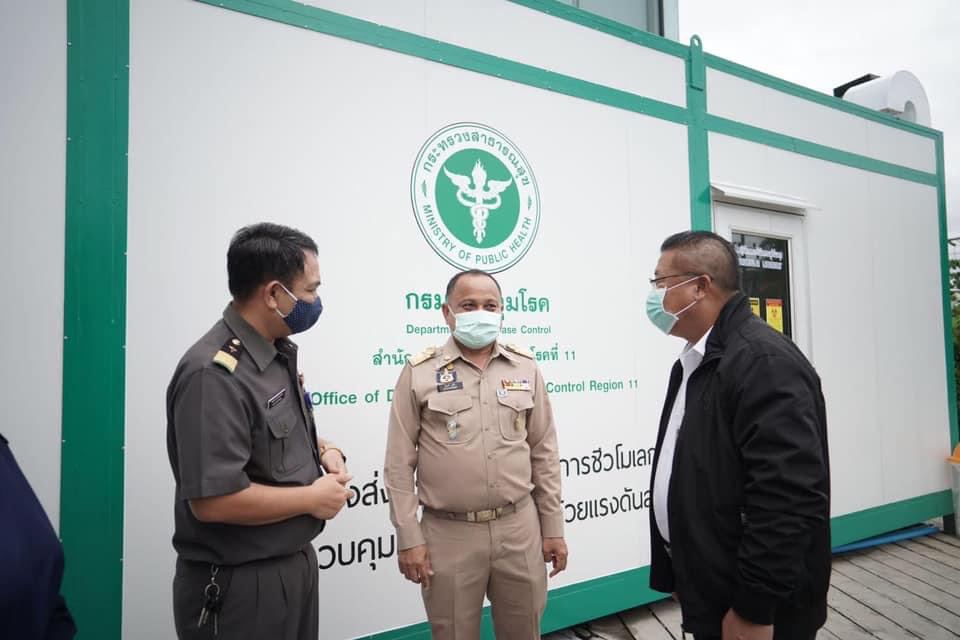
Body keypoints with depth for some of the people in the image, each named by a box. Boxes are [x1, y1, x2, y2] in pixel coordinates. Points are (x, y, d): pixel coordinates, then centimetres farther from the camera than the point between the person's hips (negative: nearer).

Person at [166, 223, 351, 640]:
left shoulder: (277, 352, 5)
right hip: (238, 585, -8)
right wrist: (314, 498, -18)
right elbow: (214, 500, -30)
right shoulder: (213, 374, -25)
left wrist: (324, 450, -1)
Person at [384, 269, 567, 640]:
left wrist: (553, 528, 7)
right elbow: (399, 465, -3)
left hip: (519, 529, 2)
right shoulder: (419, 373, -4)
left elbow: (544, 455, 7)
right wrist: (408, 538, -5)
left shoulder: (525, 369, 4)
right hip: (448, 534, -2)